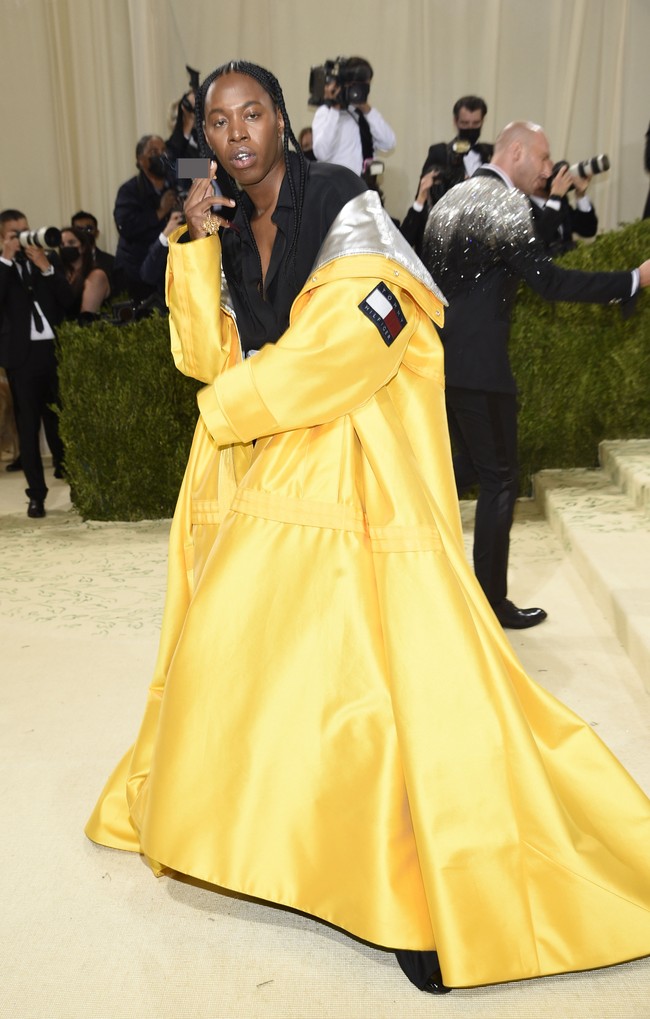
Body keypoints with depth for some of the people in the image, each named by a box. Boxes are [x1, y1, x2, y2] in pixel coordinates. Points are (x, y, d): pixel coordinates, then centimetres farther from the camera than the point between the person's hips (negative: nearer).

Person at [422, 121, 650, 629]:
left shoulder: (452, 199, 15)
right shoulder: (506, 204, -12)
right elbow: (550, 280, -19)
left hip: (438, 355, 9)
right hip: (478, 363, -8)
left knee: (470, 464, 20)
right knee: (500, 478, 2)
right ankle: (492, 602, 10)